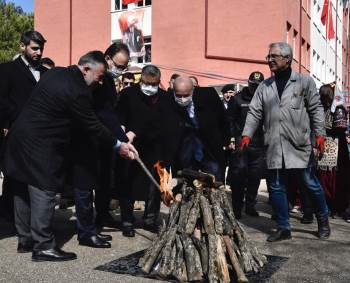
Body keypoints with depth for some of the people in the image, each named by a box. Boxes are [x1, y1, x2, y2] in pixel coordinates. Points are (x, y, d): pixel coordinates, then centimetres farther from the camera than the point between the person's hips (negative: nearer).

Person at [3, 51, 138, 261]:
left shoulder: (55, 73, 8)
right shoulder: (77, 91, -19)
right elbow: (92, 125, -13)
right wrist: (118, 145, -4)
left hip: (22, 135, 10)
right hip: (40, 145, -10)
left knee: (25, 189, 14)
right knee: (44, 191, -4)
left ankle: (26, 239, 27)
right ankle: (43, 246, 2)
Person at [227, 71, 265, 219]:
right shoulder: (238, 99, 4)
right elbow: (230, 120, 1)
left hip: (258, 146, 3)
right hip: (240, 144, -2)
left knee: (255, 176, 7)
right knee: (239, 175, -3)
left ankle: (250, 205, 20)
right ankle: (237, 207, 8)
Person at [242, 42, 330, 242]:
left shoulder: (304, 81, 4)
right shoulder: (264, 86, 13)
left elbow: (316, 109, 3)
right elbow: (255, 112, 9)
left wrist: (320, 134, -6)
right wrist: (247, 134, -3)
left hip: (300, 144, -3)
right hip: (274, 145, 3)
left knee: (311, 183, 5)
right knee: (276, 187, 6)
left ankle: (323, 221, 29)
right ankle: (283, 228, 19)